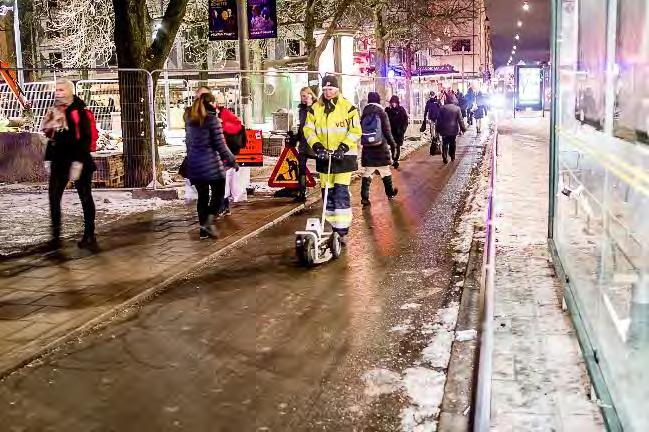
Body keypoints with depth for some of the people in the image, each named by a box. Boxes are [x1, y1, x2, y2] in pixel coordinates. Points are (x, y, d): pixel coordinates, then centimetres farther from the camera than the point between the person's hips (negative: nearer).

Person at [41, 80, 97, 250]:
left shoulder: (79, 112, -10)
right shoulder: (54, 112, 12)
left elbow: (86, 138, -15)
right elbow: (51, 137, 18)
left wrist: (78, 161, -21)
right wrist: (48, 159, 13)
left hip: (78, 162, -6)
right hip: (59, 161, 7)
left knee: (85, 198, 3)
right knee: (54, 197, 2)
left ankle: (89, 236, 12)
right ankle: (55, 236, 9)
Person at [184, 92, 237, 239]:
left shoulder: (189, 119, 10)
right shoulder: (212, 119, -11)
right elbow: (220, 144, -11)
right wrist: (231, 160, -3)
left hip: (194, 164, 6)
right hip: (211, 163, -6)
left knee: (202, 196, 13)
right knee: (218, 193, 7)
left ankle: (203, 228, 14)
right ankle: (208, 222, -9)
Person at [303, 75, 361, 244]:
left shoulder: (348, 107, -5)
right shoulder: (315, 108, 5)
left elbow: (355, 131, -7)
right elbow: (308, 130, 3)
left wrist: (343, 147, -18)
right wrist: (317, 147, -12)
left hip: (343, 155, -4)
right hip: (324, 156, 4)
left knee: (341, 192, -11)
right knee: (328, 192, 8)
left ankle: (342, 230, -7)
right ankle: (334, 226, 19)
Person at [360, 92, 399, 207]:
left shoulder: (364, 115, 3)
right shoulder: (382, 113, -7)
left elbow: (360, 130, 5)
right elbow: (387, 132, -8)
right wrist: (393, 144, 1)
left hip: (367, 148, 2)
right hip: (381, 147, -2)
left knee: (367, 173, 3)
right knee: (385, 171, 13)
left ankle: (364, 197, -7)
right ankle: (390, 193, 28)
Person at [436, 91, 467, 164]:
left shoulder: (442, 108, -6)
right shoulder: (457, 108, -7)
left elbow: (439, 119, -1)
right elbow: (460, 120, -5)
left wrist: (438, 128, 7)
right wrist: (463, 128, 4)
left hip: (444, 129, -1)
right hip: (454, 129, 1)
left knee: (445, 144, 3)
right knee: (452, 143, 17)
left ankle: (445, 158, -10)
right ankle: (452, 156, 26)